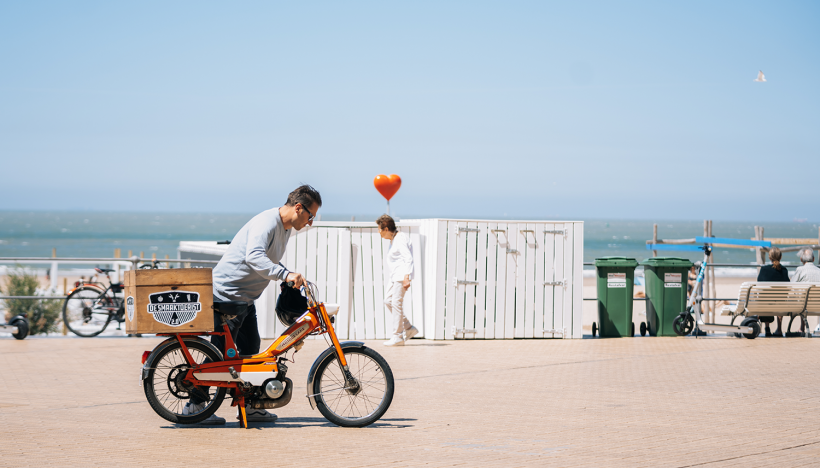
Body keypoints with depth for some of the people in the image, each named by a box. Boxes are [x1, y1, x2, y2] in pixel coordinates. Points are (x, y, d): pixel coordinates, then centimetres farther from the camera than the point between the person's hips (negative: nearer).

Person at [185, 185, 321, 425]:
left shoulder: (285, 229, 12)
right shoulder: (267, 222, -21)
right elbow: (254, 257, -38)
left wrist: (291, 279, 16)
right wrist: (285, 274, -45)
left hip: (244, 297, 10)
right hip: (226, 293, -10)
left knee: (250, 350, 11)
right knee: (220, 352, -7)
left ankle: (249, 405, 18)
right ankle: (195, 405, -1)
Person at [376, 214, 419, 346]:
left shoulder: (400, 239, -16)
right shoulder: (393, 239, 16)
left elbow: (408, 259, -23)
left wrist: (406, 277, -29)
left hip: (402, 275, -11)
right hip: (395, 276, 11)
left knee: (396, 302, -9)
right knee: (388, 300, 10)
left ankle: (398, 337, -4)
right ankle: (409, 328, 14)